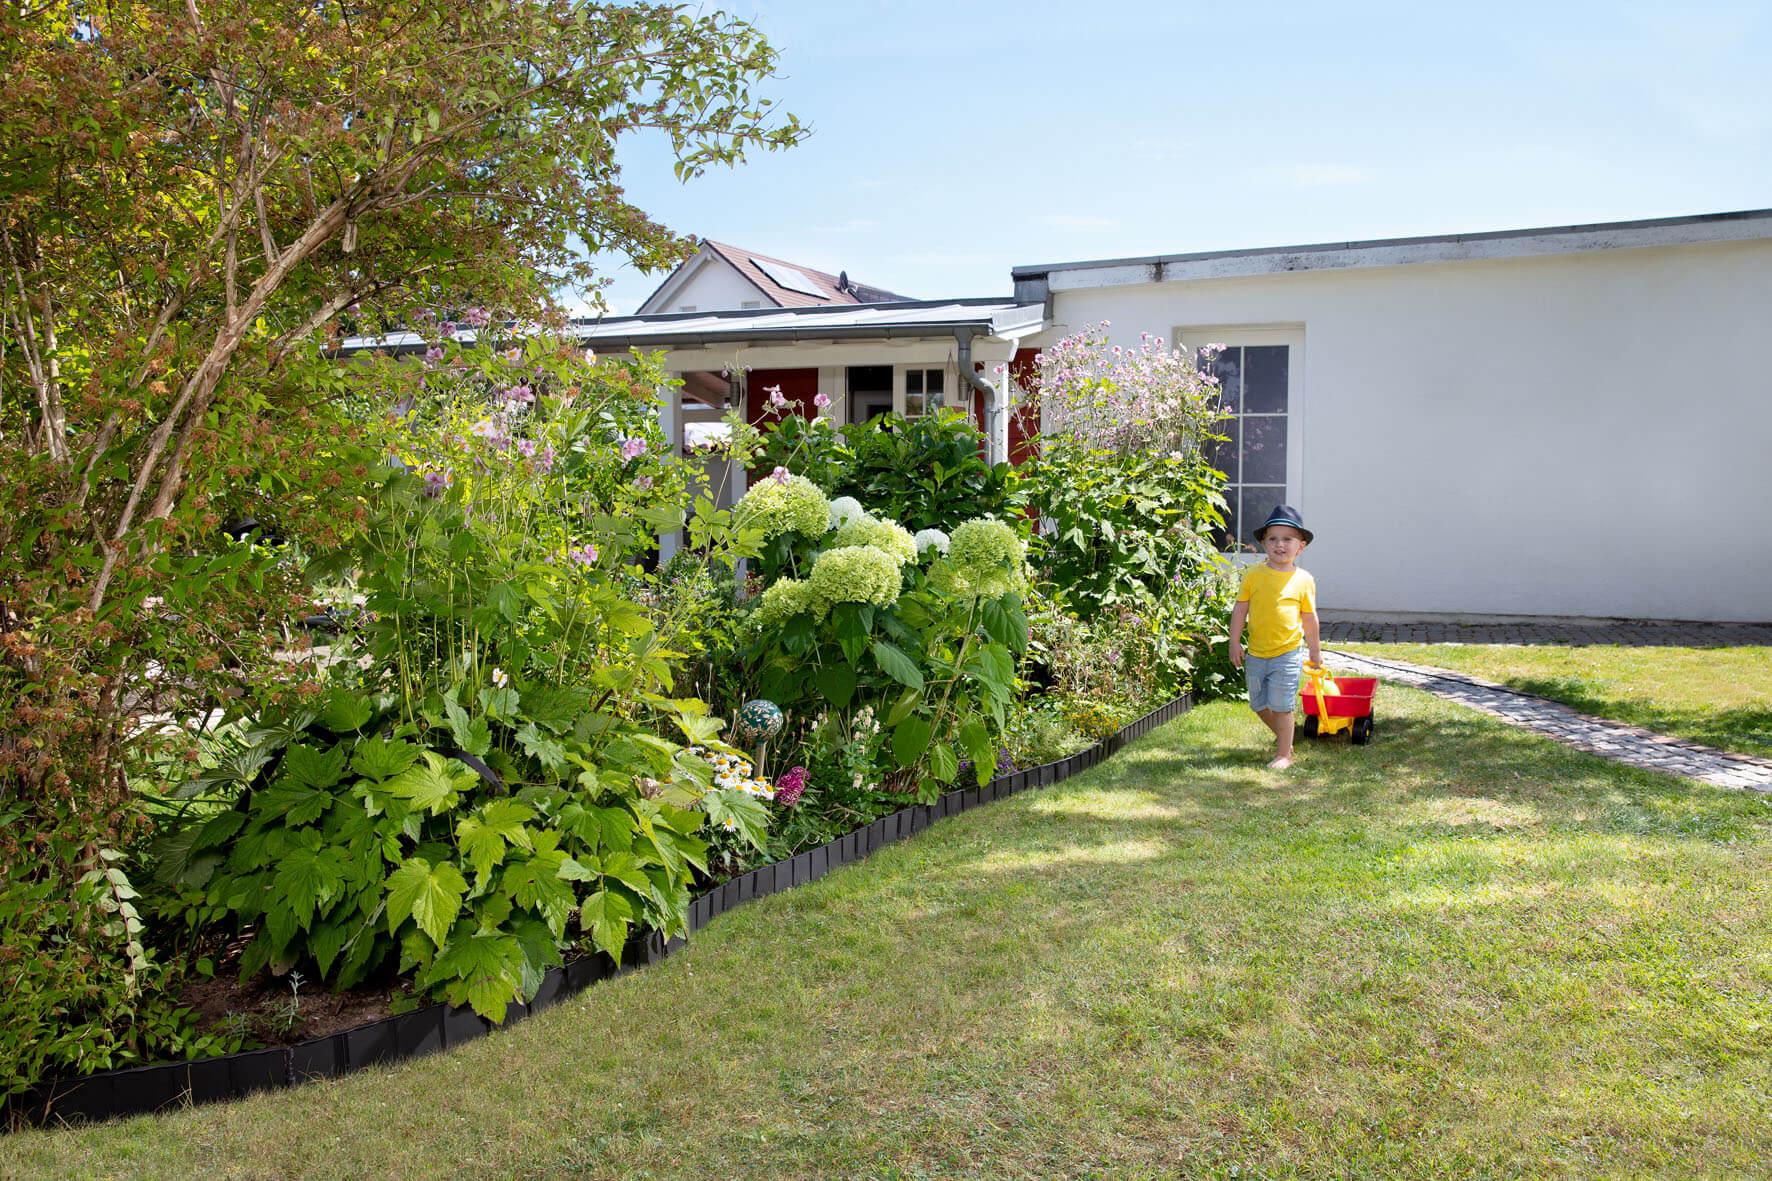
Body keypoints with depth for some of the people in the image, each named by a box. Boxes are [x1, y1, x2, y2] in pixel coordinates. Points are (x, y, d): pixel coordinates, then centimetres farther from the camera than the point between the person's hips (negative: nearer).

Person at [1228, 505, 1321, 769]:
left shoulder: (1304, 580, -4)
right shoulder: (1253, 575, -4)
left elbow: (1309, 618, 6)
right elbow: (1240, 609, 1)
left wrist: (1315, 650, 14)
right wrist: (1235, 642, -2)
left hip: (1287, 653, -3)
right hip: (1256, 653, 3)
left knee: (1281, 705, -3)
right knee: (1259, 705, 14)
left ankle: (1284, 753, 11)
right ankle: (1282, 734, 39)